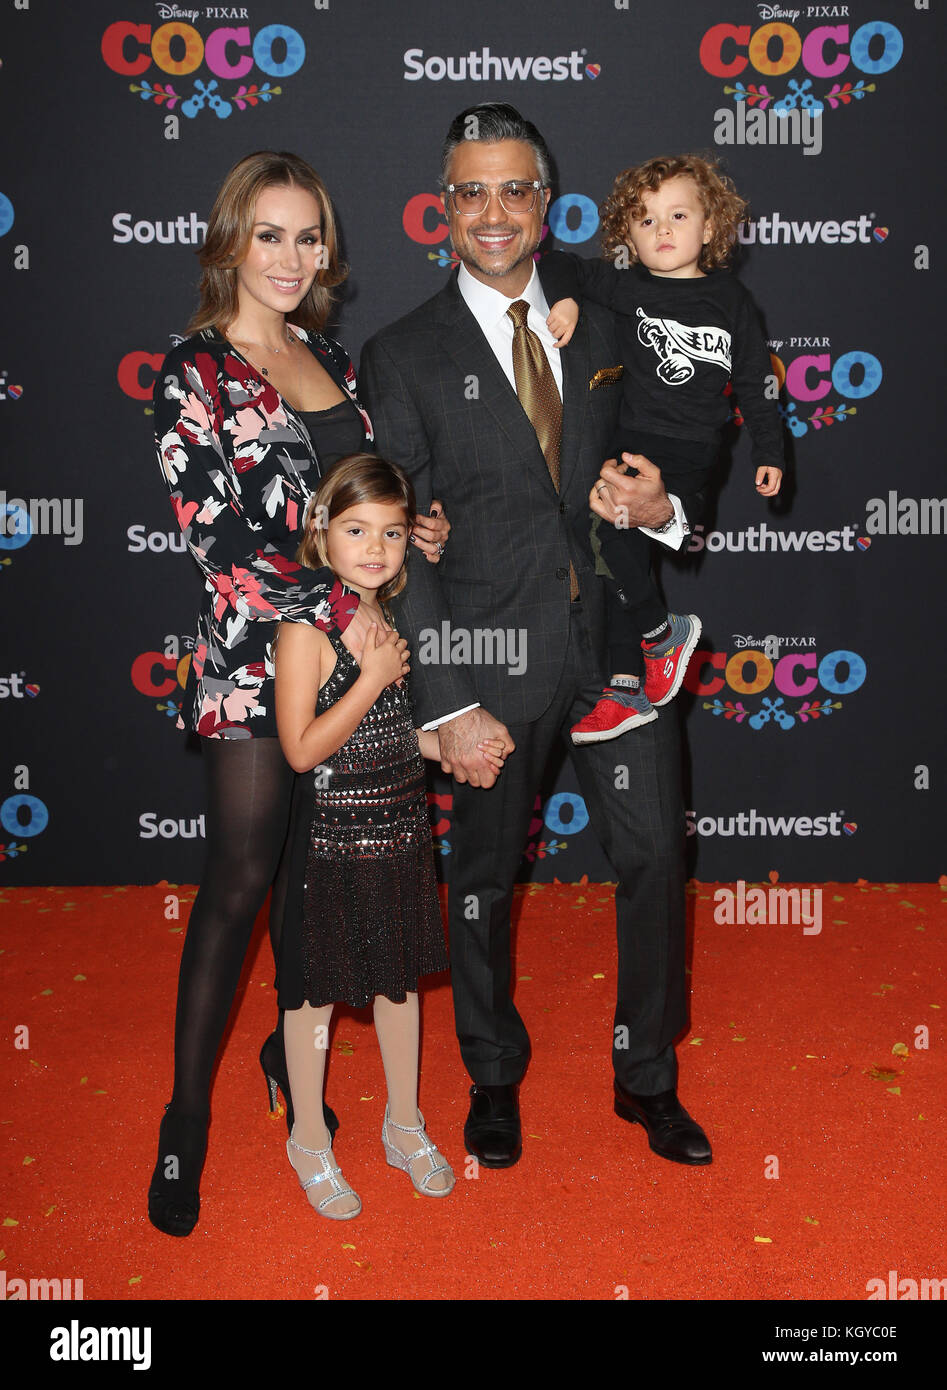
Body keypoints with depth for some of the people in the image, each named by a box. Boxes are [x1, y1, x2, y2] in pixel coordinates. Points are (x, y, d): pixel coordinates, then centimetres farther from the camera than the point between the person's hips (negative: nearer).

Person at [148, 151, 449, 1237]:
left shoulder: (327, 358, 13)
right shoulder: (195, 370, -7)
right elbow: (219, 536, -15)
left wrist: (409, 529, 2)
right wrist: (339, 609, -17)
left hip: (347, 640, 6)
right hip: (255, 654, -6)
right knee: (241, 880, -1)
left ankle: (292, 1050, 32)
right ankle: (187, 1116, 15)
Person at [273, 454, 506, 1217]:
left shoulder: (386, 619, 4)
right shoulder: (305, 629, -17)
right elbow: (302, 749, -22)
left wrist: (446, 746, 1)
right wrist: (375, 677, -23)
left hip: (400, 830, 7)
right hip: (332, 838, -6)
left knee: (399, 979, 18)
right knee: (316, 989, 9)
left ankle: (405, 1125, 36)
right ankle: (310, 1139, 29)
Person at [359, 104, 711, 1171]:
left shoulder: (599, 331, 10)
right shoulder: (403, 356, -3)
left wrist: (659, 508, -9)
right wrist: (449, 705, -14)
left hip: (616, 642, 3)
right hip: (494, 657, -3)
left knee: (656, 856, 6)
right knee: (484, 879, 12)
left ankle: (647, 1078, 28)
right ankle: (493, 1078, 35)